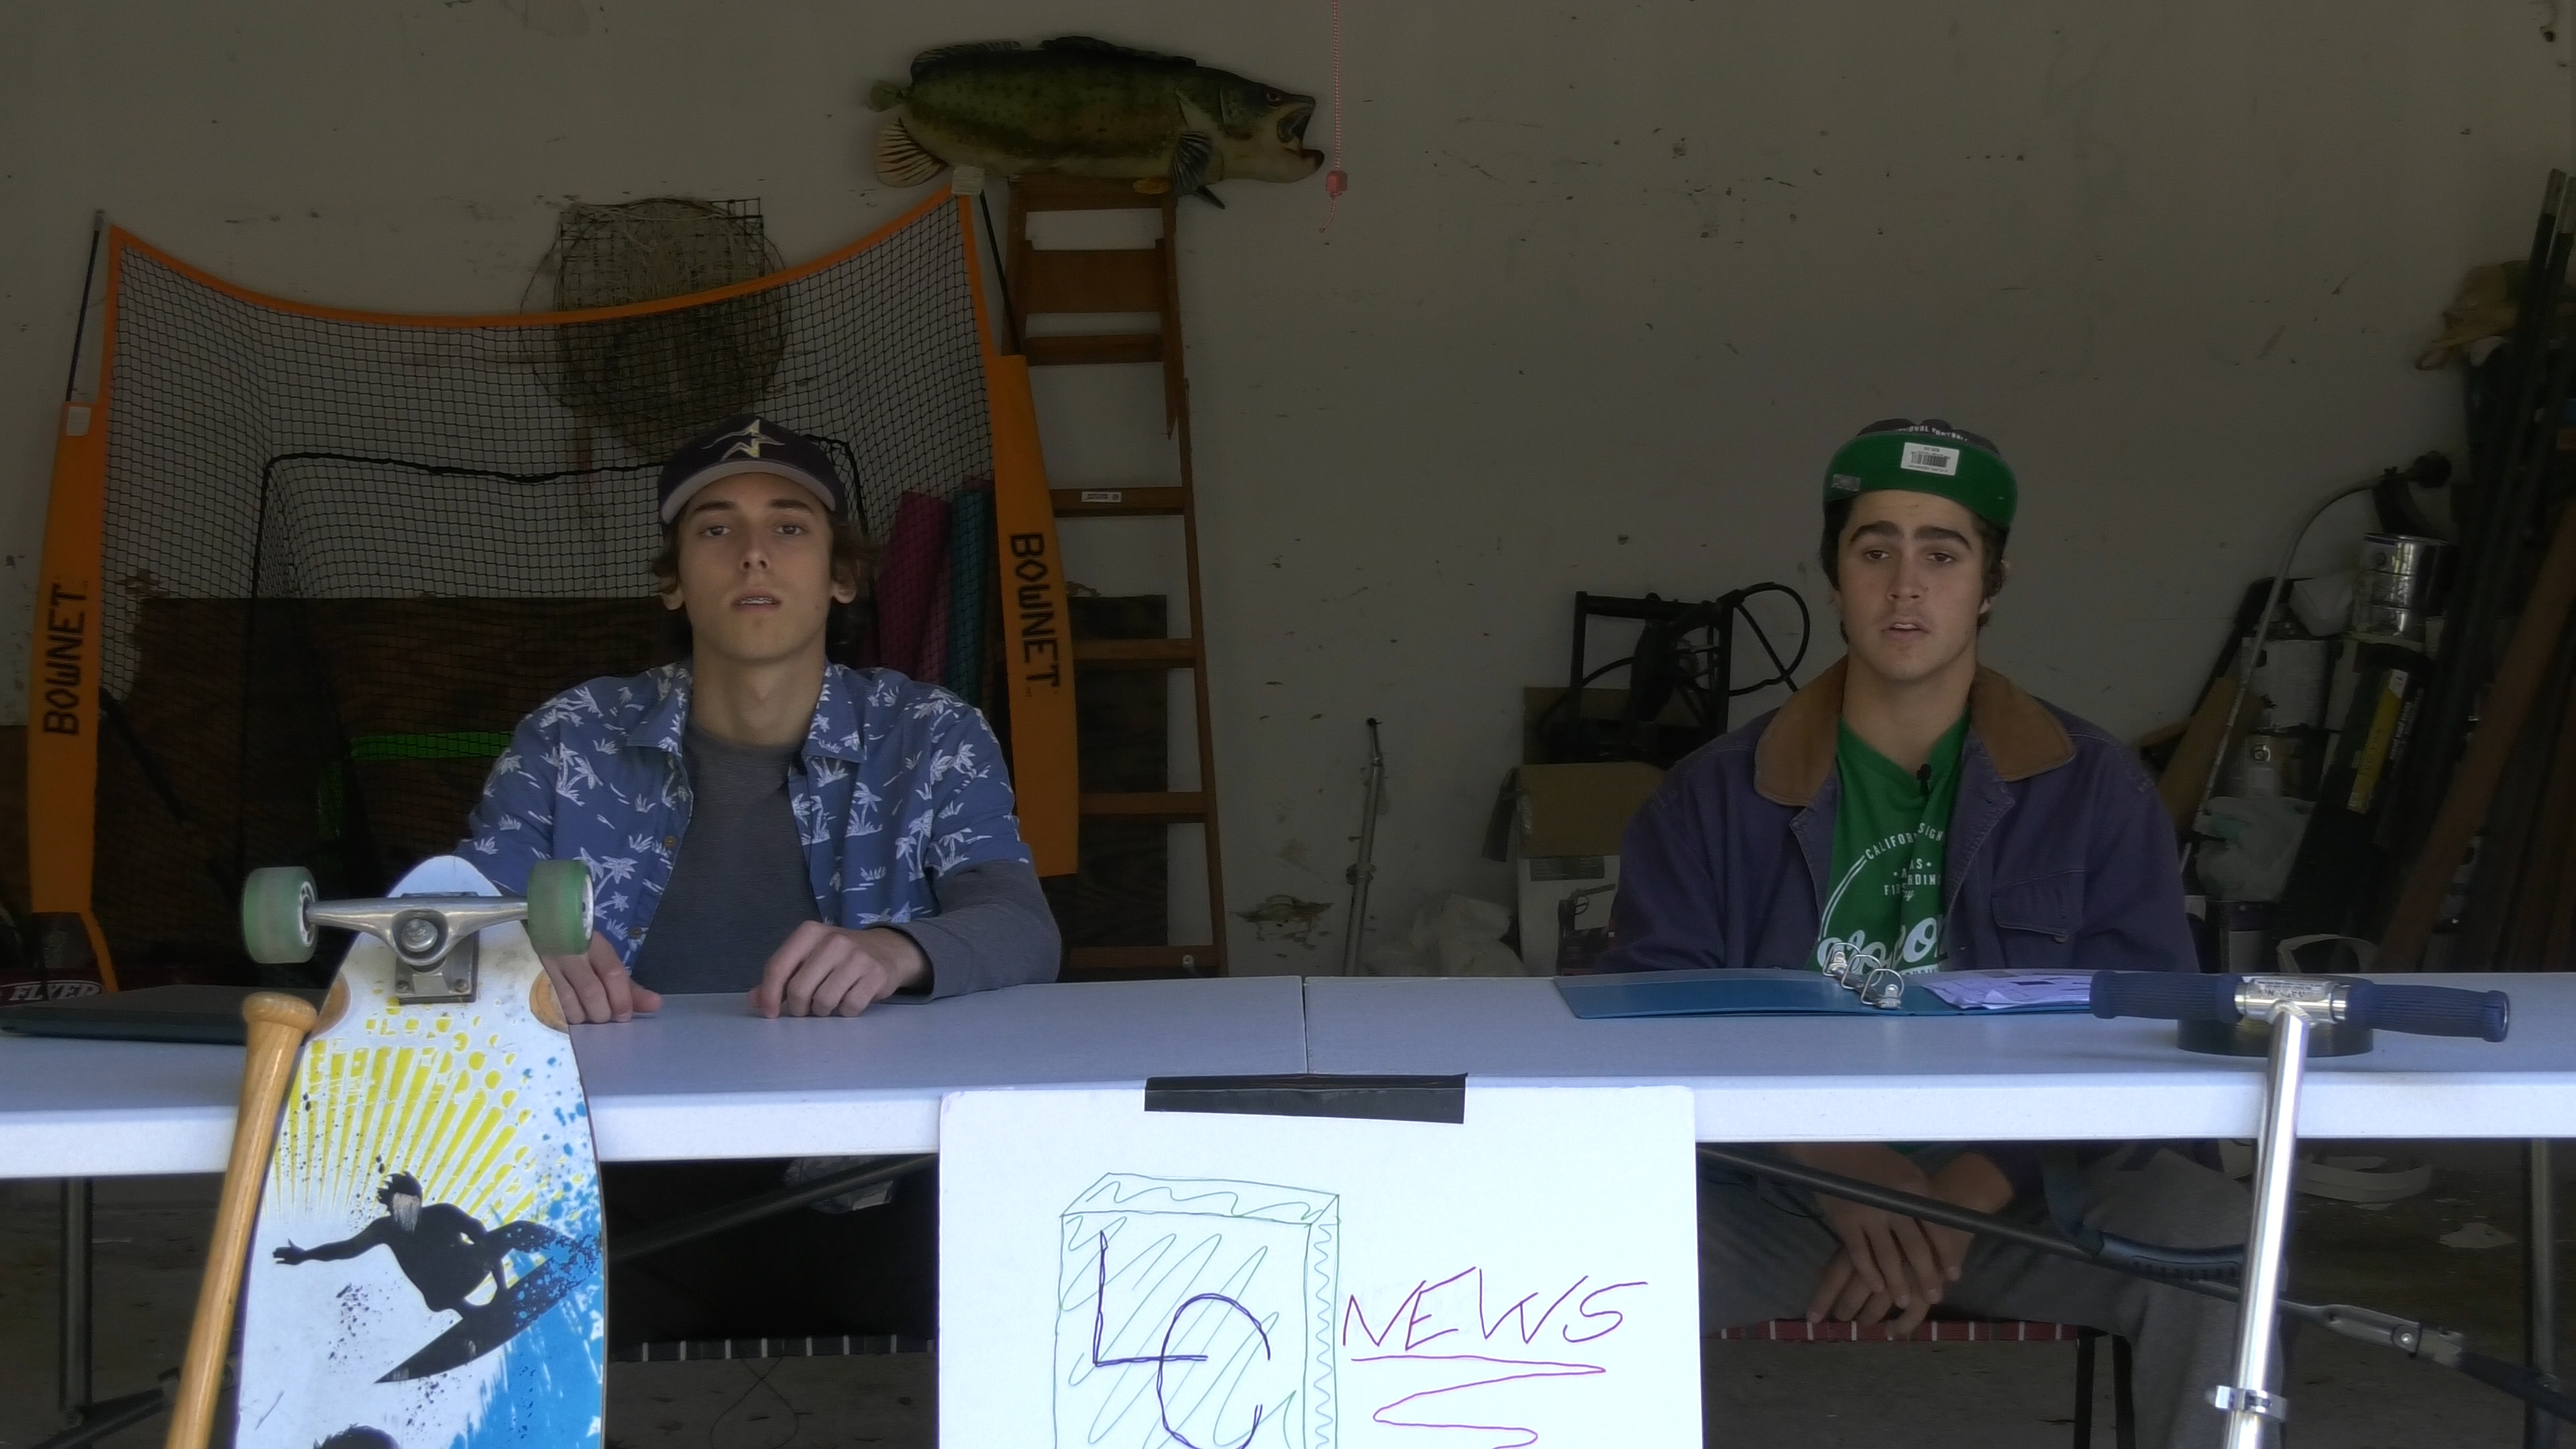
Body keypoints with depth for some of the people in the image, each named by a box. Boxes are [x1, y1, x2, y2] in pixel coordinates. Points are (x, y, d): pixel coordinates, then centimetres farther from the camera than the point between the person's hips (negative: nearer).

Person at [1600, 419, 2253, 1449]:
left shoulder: (2096, 789, 4)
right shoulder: (1713, 800, 4)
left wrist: (1969, 1193, -18)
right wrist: (1839, 1170, -20)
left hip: (2022, 1184, 1)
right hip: (1780, 1189, 0)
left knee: (2221, 1252, -27)